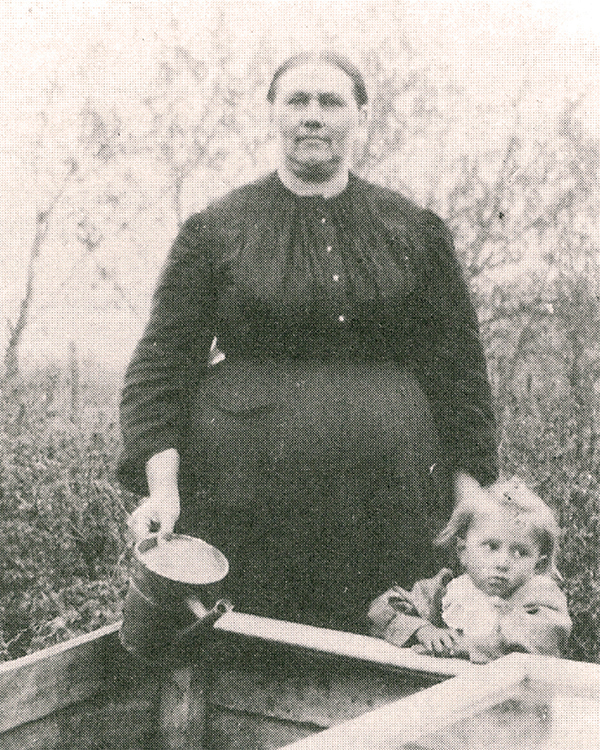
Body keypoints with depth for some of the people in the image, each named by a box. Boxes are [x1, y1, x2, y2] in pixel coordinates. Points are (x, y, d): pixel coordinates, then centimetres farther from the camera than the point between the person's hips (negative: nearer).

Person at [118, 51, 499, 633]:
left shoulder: (414, 231, 9)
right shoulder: (214, 230, 4)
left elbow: (458, 363, 11)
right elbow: (162, 363, 1)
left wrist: (470, 489, 5)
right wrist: (162, 486, -11)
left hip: (388, 508, 2)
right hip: (244, 509, -1)